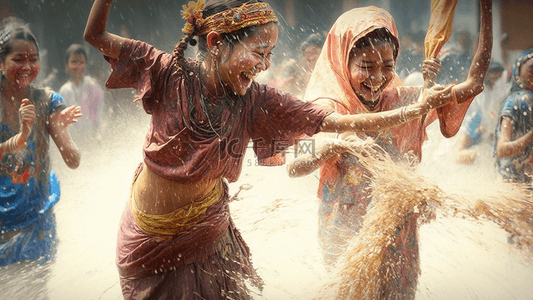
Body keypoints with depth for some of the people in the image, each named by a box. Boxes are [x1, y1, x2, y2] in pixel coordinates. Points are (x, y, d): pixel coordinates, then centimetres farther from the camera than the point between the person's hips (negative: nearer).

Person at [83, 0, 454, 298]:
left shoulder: (256, 102, -14)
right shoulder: (170, 75, -18)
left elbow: (334, 121, -14)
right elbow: (97, 36, -14)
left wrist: (416, 109, -16)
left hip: (206, 238, 1)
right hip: (148, 234, -1)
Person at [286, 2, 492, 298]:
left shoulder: (405, 101, -2)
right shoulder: (327, 110, -11)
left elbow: (475, 82, -4)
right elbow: (292, 169, -21)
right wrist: (331, 148, -41)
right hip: (346, 235, -3)